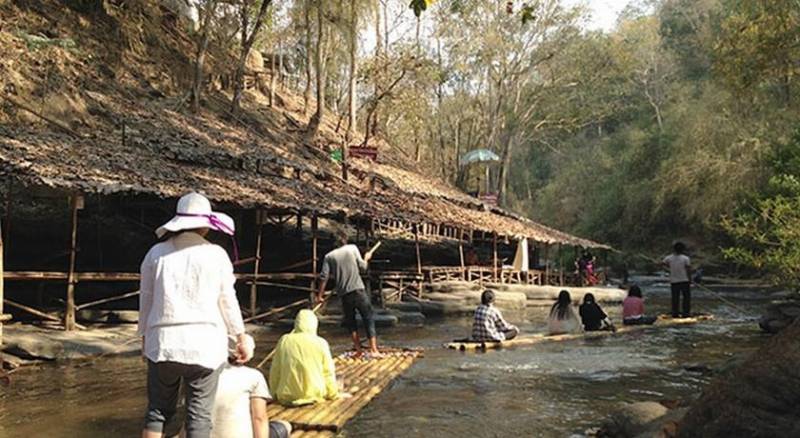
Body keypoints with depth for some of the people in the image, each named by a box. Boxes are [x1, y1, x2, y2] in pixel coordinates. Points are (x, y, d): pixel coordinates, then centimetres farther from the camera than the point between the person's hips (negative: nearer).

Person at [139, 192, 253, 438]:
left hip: (164, 343, 2)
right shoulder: (216, 255, -2)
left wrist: (144, 338, 22)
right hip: (204, 344, -2)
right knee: (199, 415, 4)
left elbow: (146, 300, 9)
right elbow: (228, 302, 2)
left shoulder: (157, 253, 3)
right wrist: (241, 339, 12)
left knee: (158, 411, 13)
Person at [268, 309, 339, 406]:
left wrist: (275, 392, 18)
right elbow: (328, 372, 0)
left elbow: (275, 371, 4)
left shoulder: (284, 340, -3)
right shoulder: (321, 343, -7)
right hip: (314, 395, -1)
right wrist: (333, 394, 15)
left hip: (287, 397, 1)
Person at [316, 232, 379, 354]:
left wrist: (319, 295, 6)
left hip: (344, 294, 2)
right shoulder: (353, 248, 3)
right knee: (369, 319, 4)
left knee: (351, 322, 14)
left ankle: (358, 350, 13)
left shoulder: (329, 256, 6)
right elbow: (362, 267, 2)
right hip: (358, 290, -2)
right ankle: (373, 349, -3)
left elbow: (324, 277, 0)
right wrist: (366, 258, 22)